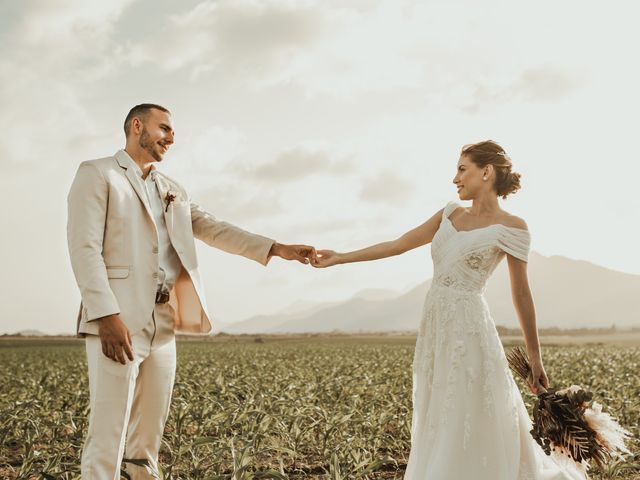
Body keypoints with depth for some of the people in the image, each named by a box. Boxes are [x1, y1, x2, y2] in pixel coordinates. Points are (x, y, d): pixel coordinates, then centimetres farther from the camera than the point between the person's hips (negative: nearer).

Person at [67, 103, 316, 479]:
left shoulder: (172, 190, 21)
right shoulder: (97, 174, 0)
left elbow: (215, 230, 14)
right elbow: (84, 248, -10)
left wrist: (277, 248, 1)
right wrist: (108, 317, -20)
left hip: (163, 324, 7)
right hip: (117, 320, -7)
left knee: (149, 439, 10)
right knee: (108, 436, -9)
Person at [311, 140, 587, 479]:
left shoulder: (510, 228, -5)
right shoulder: (450, 214, 12)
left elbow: (521, 295, -3)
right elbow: (398, 245, 14)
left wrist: (536, 361, 1)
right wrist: (339, 258, 12)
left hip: (468, 329, -7)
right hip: (434, 328, 7)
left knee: (470, 437, -4)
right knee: (439, 435, 11)